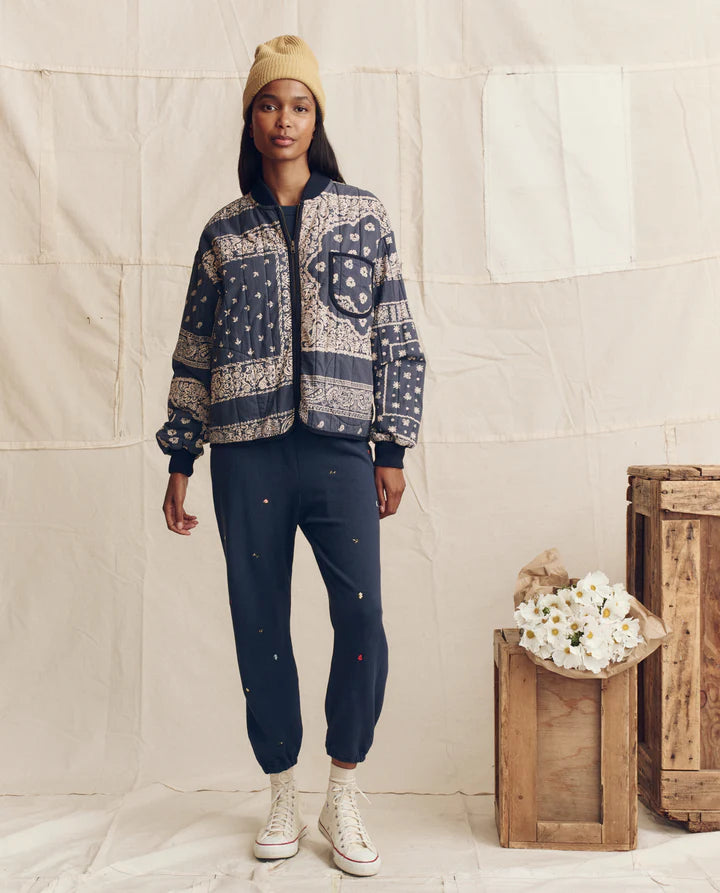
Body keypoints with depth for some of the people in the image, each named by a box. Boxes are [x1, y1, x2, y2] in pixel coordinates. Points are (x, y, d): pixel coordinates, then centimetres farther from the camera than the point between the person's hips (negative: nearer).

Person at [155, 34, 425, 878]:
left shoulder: (362, 214, 7)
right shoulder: (224, 231, 11)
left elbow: (395, 336, 5)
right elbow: (194, 352, 12)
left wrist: (393, 446, 0)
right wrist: (179, 460, 9)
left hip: (339, 448, -1)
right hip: (247, 452, 2)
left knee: (361, 616, -11)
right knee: (260, 627, 5)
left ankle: (342, 800, 9)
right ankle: (284, 800, 22)